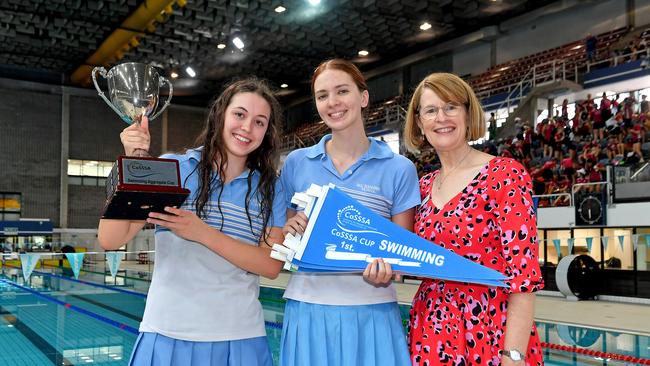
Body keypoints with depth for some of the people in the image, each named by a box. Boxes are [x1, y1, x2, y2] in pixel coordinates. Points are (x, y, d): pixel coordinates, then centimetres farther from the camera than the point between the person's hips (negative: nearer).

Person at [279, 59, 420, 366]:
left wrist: (383, 274, -18)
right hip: (307, 307, 2)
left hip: (370, 311, -1)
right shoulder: (296, 163, 5)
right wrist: (290, 230, -9)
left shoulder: (399, 169, -1)